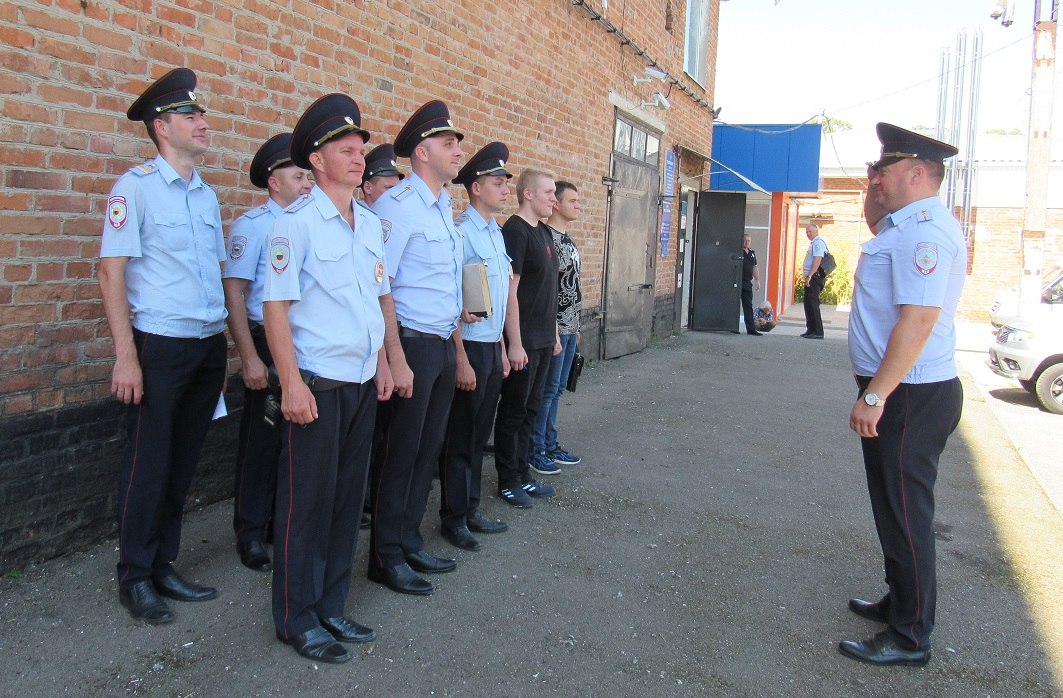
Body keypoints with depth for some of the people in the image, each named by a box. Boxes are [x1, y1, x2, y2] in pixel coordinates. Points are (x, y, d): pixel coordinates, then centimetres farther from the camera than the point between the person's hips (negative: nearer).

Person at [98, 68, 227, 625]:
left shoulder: (207, 195, 14)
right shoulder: (136, 187, -5)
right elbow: (111, 272, -10)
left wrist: (222, 348, 13)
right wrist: (126, 356, -15)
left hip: (210, 346, 6)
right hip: (160, 346, -6)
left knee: (183, 463, 12)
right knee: (149, 464, 3)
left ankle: (163, 568, 26)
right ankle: (134, 578, 19)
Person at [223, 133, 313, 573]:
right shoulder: (252, 225, -7)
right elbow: (234, 293, -12)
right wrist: (249, 358, -17)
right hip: (269, 343, -6)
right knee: (261, 441, 4)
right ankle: (251, 536, 18)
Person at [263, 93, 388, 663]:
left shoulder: (371, 223, 12)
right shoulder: (296, 222, -9)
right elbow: (275, 306, -12)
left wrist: (382, 364, 13)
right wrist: (291, 383, -16)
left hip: (363, 382, 7)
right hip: (316, 384, -6)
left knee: (347, 498, 13)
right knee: (307, 503, 3)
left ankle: (330, 608, 27)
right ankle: (297, 620, 18)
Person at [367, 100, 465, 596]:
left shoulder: (444, 206, 15)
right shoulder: (398, 205, -12)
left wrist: (459, 311, 14)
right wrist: (396, 357, -22)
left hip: (443, 344, 8)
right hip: (413, 343, -8)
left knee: (429, 448, 13)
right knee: (400, 453, 0)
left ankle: (410, 542, 27)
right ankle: (386, 557, 14)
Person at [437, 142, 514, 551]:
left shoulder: (496, 233, 13)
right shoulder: (462, 233, -15)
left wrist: (502, 349, 17)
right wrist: (462, 360, -19)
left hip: (492, 347, 8)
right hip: (469, 346, -8)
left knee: (479, 435, 16)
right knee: (460, 437, 4)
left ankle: (470, 510, 28)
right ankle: (453, 518, 17)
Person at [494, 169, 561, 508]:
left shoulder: (544, 232, 14)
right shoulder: (514, 231, -13)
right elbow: (510, 291, -18)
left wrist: (554, 333, 18)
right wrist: (515, 343, -19)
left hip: (543, 339, 9)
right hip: (522, 340, -9)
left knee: (530, 410, 15)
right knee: (513, 411, 2)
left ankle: (522, 475, 26)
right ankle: (507, 482, 13)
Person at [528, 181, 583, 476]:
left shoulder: (567, 239, 14)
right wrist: (554, 329, -21)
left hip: (570, 327, 9)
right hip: (554, 327, -9)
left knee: (557, 389, 15)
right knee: (547, 390, -1)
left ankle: (550, 445, 24)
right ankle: (534, 450, 9)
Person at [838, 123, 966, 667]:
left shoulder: (925, 229, -20)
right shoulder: (904, 224, 12)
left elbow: (919, 319, -28)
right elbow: (878, 233, 36)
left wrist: (875, 395, -28)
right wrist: (876, 198, 16)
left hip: (910, 397, -11)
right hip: (898, 393, 11)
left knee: (904, 514, -1)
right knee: (894, 508, 20)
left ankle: (909, 638, 12)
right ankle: (899, 603, 36)